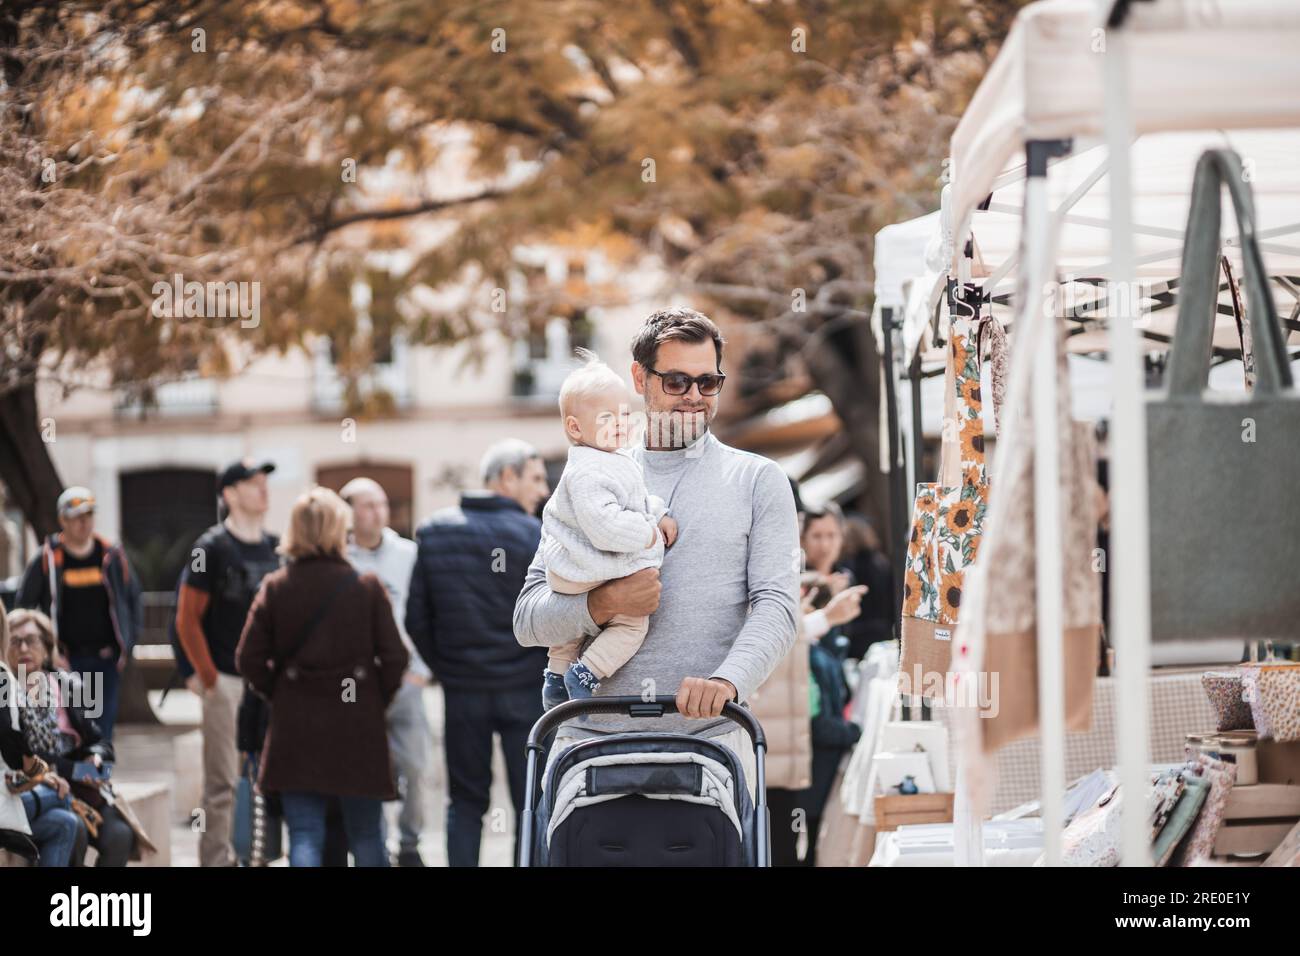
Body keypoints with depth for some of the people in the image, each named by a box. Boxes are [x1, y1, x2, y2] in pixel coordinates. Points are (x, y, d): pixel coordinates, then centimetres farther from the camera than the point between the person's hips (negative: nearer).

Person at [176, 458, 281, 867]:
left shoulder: (276, 547, 12)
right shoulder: (212, 548, -5)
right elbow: (187, 619, -5)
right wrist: (207, 677, -10)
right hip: (227, 680, -6)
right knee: (223, 782, -5)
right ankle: (216, 859, -1)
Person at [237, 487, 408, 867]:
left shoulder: (275, 587, -2)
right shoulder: (367, 587, -6)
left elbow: (249, 658, -4)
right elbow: (394, 657, -7)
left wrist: (279, 694, 11)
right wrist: (377, 702, 8)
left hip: (295, 727, 1)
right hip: (358, 724, -1)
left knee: (304, 835, 3)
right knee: (366, 835, 13)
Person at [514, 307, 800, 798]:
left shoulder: (757, 481, 12)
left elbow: (776, 606, 0)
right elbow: (528, 618, 11)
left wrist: (727, 681, -19)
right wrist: (603, 604, -9)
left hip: (709, 737, -1)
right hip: (591, 735, 2)